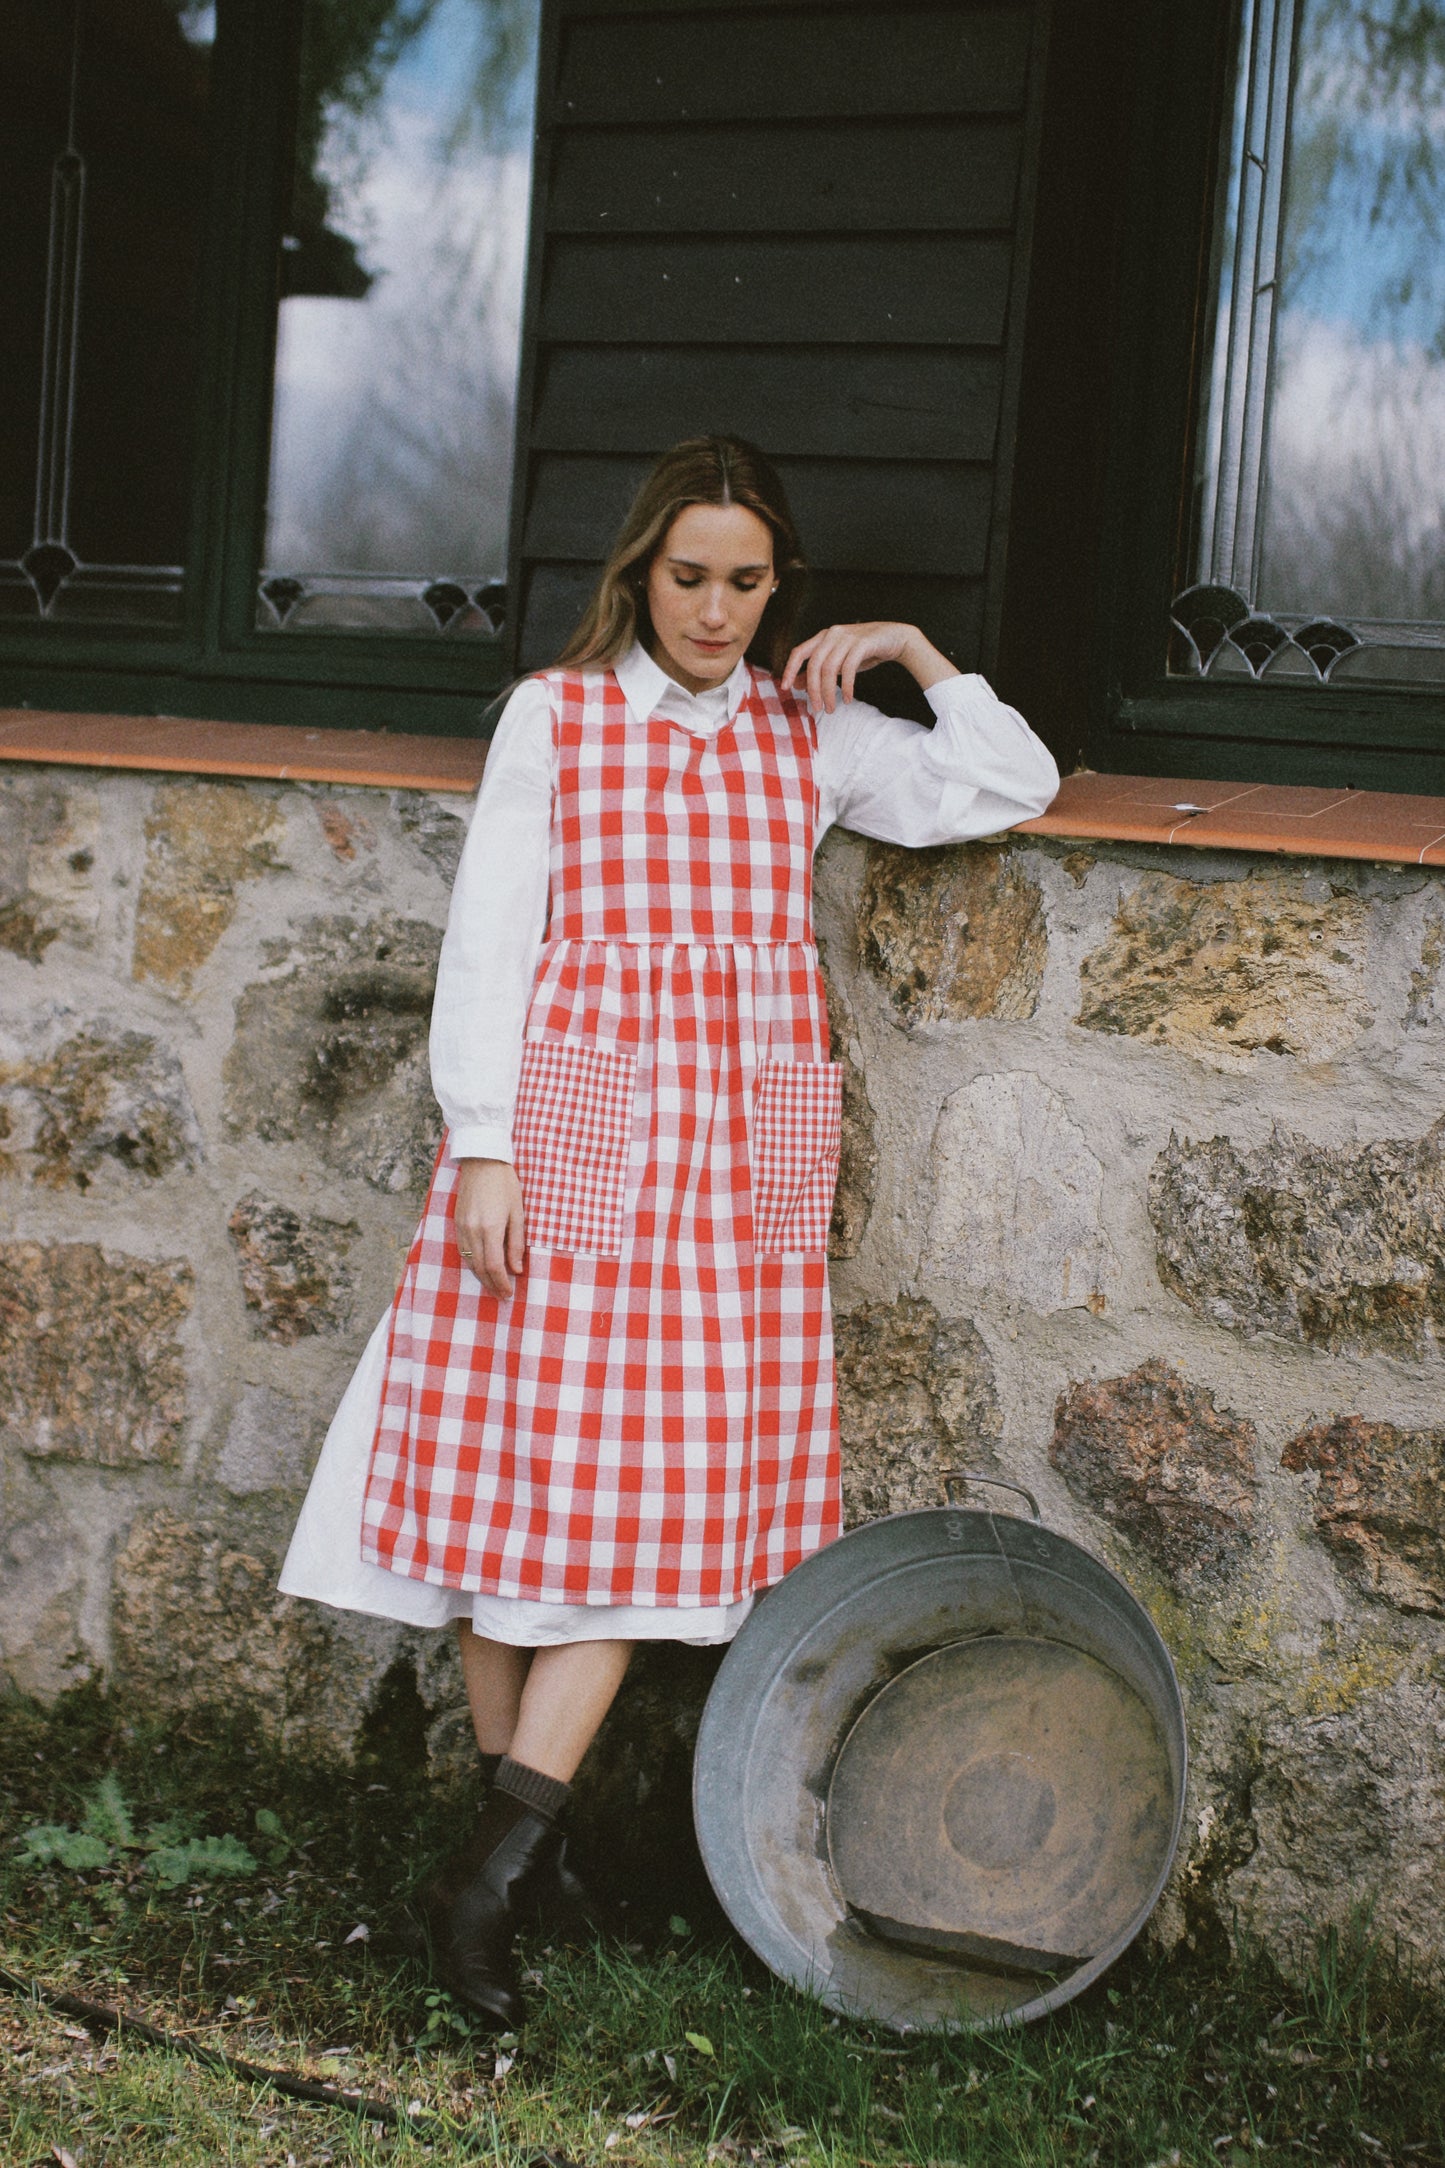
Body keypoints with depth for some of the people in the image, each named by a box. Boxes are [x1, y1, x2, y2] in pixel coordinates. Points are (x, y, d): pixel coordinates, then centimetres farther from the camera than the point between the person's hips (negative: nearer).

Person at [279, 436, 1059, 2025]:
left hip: (736, 1160, 2)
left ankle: (491, 1870, -3)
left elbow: (1012, 789, 14)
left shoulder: (813, 734, 12)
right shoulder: (554, 716, 5)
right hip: (567, 1134, -2)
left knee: (654, 1488, -5)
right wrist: (484, 1149, -7)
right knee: (522, 1463, -3)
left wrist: (914, 653, 4)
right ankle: (514, 1820, 9)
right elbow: (488, 940, 1)